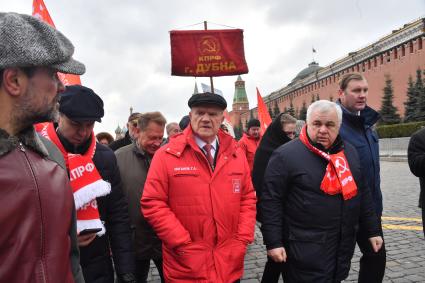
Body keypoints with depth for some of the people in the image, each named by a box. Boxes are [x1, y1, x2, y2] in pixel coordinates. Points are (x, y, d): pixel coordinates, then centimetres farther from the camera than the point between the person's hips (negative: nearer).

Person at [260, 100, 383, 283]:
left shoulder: (350, 153, 8)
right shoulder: (286, 155, -14)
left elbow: (363, 195, 16)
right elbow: (270, 201, -14)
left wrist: (372, 230, 15)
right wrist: (273, 242, -16)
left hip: (343, 246, 7)